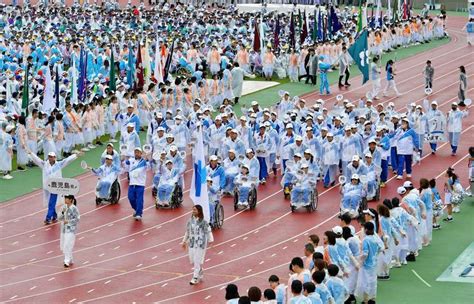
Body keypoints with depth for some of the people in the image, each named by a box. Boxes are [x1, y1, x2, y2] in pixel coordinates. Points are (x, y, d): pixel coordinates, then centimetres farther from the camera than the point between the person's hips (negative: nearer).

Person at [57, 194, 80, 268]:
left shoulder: (74, 208, -11)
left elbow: (77, 219, -10)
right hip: (64, 229, 7)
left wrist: (68, 221, -18)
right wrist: (62, 212, -12)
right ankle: (70, 260, 26)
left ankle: (67, 261, -9)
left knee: (68, 245, -14)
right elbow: (59, 218, 6)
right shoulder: (63, 207, 6)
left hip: (71, 229, -7)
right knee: (63, 246, 11)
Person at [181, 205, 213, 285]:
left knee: (197, 261, -6)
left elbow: (208, 231, -5)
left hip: (200, 244, -5)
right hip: (192, 243, 5)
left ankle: (195, 278, 0)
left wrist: (210, 240, -9)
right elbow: (187, 232, 15)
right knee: (192, 260, 10)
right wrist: (184, 241, 18)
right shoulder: (190, 221, 5)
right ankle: (200, 275, 29)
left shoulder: (203, 222, -10)